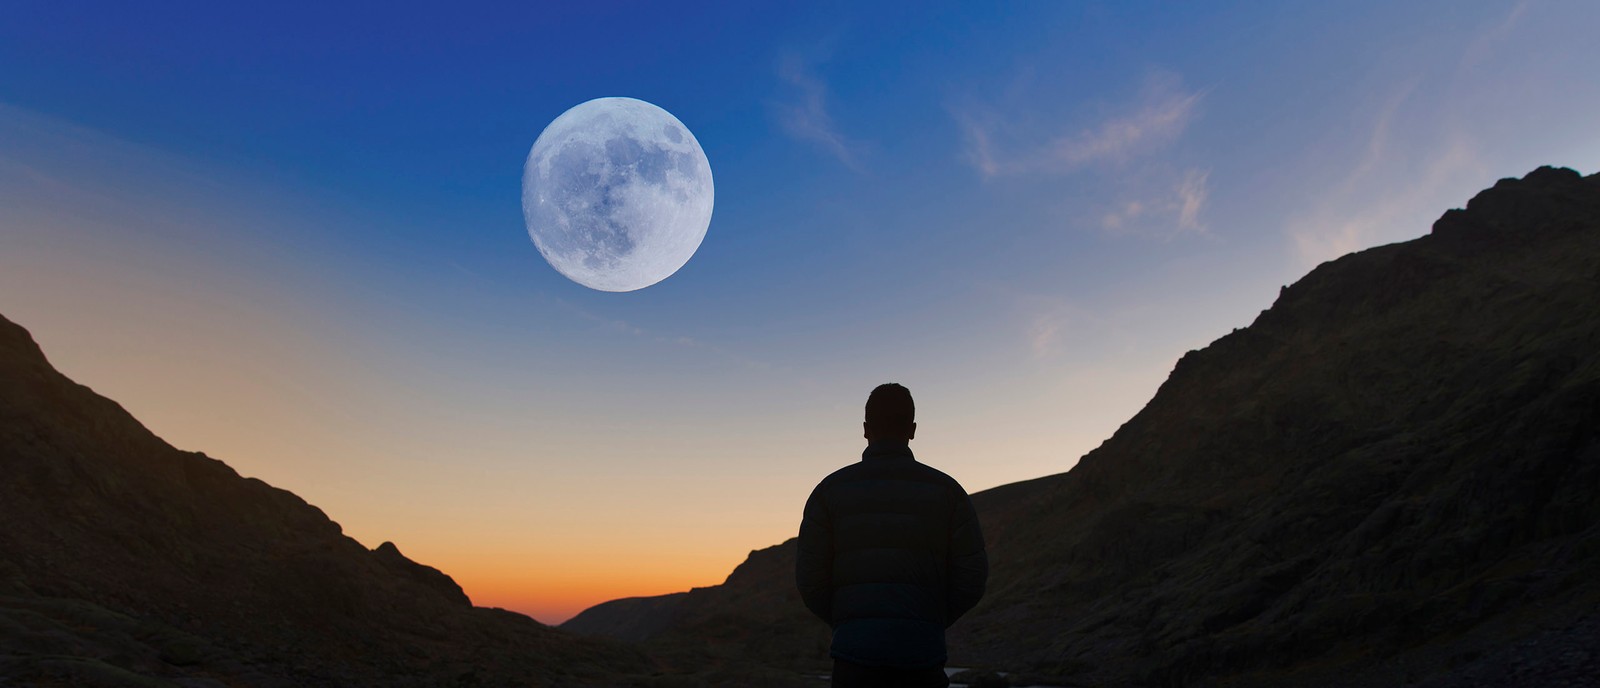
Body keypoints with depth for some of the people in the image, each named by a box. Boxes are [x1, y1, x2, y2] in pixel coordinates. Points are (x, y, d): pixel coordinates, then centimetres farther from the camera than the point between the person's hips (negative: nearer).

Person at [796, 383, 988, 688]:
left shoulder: (831, 489, 3)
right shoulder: (945, 490, 4)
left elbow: (810, 580, 1)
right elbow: (972, 578, 2)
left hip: (856, 646, 0)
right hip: (922, 649, 1)